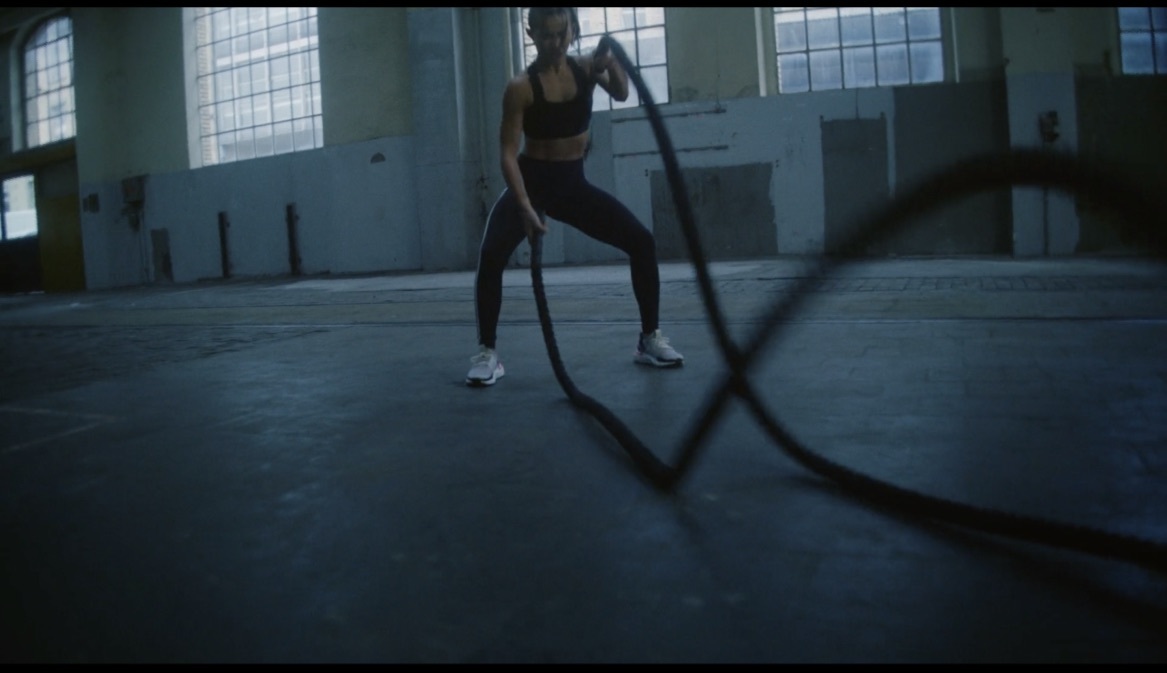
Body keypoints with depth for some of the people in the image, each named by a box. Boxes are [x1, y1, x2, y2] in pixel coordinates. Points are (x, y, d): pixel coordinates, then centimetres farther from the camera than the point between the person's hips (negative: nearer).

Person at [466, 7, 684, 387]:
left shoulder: (585, 68, 0)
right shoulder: (520, 88, -13)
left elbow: (621, 94, -17)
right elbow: (508, 153, -17)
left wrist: (612, 63, -38)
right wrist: (526, 209, -29)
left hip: (573, 182, 4)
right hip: (531, 181, -4)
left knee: (642, 242, -6)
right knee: (491, 256, -27)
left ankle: (649, 340, 7)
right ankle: (487, 353, -12)